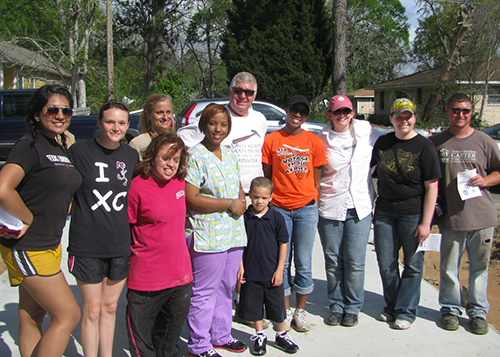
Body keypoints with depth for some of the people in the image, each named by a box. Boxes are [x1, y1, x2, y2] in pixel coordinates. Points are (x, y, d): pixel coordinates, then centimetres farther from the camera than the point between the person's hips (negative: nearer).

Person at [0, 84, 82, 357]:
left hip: (50, 245, 9)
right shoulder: (30, 146, -16)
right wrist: (27, 220, -19)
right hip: (28, 248, -9)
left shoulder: (60, 149, 13)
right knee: (68, 315, -5)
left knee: (32, 317, 16)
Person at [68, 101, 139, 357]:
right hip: (87, 245, -4)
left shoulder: (131, 155, 7)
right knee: (92, 310, 5)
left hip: (121, 244, 4)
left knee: (110, 307, 16)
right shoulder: (79, 151, -7)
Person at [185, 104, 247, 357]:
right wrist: (230, 204, -15)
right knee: (204, 292, 0)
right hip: (207, 238, -8)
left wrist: (242, 200, 0)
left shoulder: (229, 155, 14)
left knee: (226, 287, 16)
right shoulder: (195, 156, -11)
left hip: (233, 235, 8)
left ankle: (221, 336, 31)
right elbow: (191, 199, -18)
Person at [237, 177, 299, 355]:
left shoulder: (276, 218, -6)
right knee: (254, 306, 11)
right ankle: (260, 336, 30)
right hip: (251, 273, 1)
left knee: (277, 306, 10)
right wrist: (241, 266, -1)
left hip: (272, 273, -1)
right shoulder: (244, 217, -2)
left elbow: (283, 244, -2)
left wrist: (279, 270, -5)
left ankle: (281, 336, 30)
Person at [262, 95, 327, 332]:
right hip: (279, 208, 0)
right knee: (282, 263, 6)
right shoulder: (271, 140, 3)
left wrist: (313, 203, 3)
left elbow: (316, 178, 9)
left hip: (306, 208, 0)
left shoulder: (314, 142, 5)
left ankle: (300, 311, 20)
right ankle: (286, 311, 19)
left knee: (304, 264, 5)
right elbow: (267, 176, 7)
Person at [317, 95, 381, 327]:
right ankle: (336, 306, 23)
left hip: (360, 207, 0)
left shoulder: (368, 133, 2)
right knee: (333, 262, 7)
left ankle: (353, 308, 19)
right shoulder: (321, 140, 1)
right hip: (329, 208, 0)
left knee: (355, 262, 1)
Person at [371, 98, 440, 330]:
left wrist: (426, 223, -13)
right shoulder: (383, 142, 7)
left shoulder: (424, 147, -7)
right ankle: (391, 306, 27)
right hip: (384, 212, 4)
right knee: (386, 264, 10)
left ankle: (406, 311, 18)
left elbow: (431, 187, -9)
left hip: (413, 214, -4)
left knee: (413, 265, 5)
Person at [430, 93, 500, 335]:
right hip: (451, 217, 0)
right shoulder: (436, 143, 5)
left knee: (479, 266, 9)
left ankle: (477, 311, 23)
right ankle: (450, 309, 24)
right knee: (449, 267, 7)